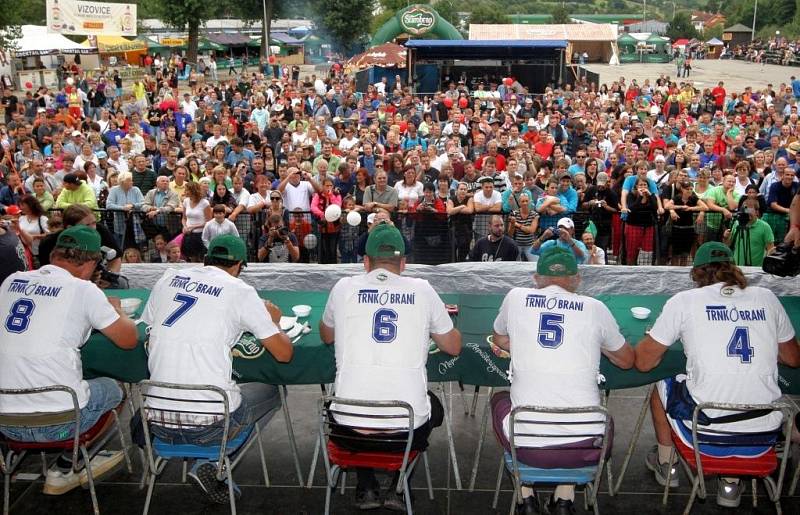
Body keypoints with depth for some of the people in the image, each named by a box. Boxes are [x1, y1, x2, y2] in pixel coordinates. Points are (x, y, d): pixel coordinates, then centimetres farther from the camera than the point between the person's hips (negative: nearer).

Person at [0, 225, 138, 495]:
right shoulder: (83, 289, -8)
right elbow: (128, 339, -2)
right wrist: (116, 309, 17)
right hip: (55, 422, -6)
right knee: (111, 389, 24)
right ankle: (64, 470, 26)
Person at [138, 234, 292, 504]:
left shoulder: (168, 279, 8)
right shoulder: (240, 291, -3)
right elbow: (284, 353, -1)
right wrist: (274, 321, 18)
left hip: (158, 421, 6)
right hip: (209, 423, -5)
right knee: (270, 392, 22)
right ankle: (213, 462, 7)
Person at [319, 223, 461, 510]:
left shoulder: (344, 288, 2)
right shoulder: (422, 291, 1)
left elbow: (326, 336, 22)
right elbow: (454, 346, 13)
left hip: (349, 433, 1)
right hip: (408, 432, 0)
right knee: (433, 406, 35)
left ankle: (367, 489, 28)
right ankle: (398, 489, 23)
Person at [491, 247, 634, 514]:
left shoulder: (516, 298, 2)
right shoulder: (595, 308, 2)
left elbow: (499, 340, 23)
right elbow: (627, 360, 18)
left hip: (528, 445, 0)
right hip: (586, 448, 1)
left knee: (500, 399, 33)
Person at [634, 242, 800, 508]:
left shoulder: (684, 301, -4)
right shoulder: (766, 298, 6)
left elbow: (643, 362, -1)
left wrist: (658, 337, 20)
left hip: (706, 431, -3)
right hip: (764, 433, 3)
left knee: (661, 387, 28)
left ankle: (666, 465, 47)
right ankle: (731, 483, 37)